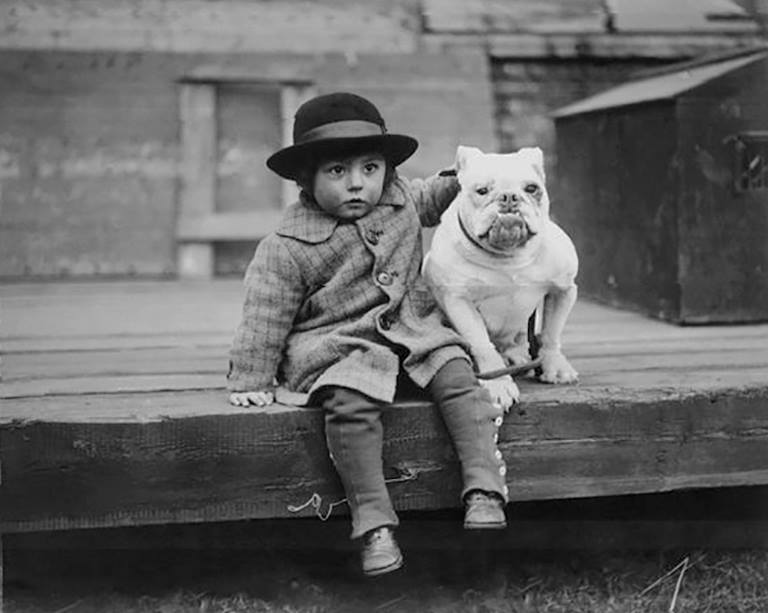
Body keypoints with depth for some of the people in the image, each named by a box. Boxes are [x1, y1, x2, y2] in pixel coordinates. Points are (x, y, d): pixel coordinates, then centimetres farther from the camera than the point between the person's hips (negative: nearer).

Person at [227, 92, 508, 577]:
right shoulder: (287, 249, -11)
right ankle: (374, 523, -30)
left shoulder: (400, 199, 5)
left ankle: (484, 490, -21)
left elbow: (433, 196, 29)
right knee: (351, 402, -33)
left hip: (413, 327, 5)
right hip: (337, 345, -5)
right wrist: (251, 382, -4)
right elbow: (264, 318, -5)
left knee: (458, 373, -21)